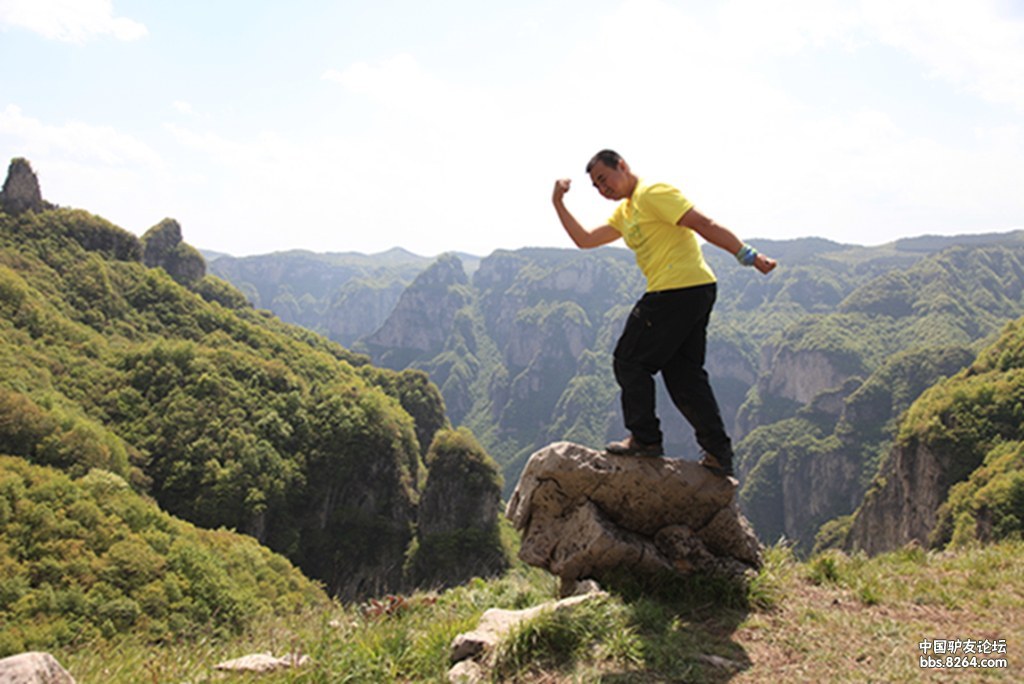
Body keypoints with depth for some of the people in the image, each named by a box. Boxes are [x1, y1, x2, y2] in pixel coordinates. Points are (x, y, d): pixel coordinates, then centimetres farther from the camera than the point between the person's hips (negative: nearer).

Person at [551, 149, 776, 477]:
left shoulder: (653, 193, -6)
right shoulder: (624, 212, 23)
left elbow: (703, 224, -14)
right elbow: (585, 240, 25)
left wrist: (748, 256, -19)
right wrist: (559, 204, 16)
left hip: (680, 289, -10)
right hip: (695, 292, 10)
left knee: (630, 362, 1)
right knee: (685, 375, 10)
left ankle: (645, 439, 9)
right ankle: (719, 454, 11)